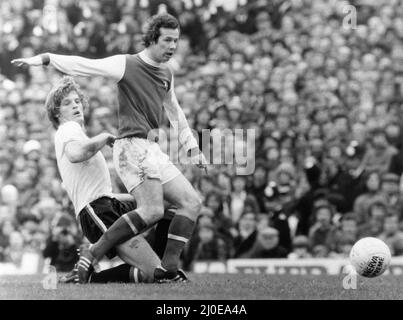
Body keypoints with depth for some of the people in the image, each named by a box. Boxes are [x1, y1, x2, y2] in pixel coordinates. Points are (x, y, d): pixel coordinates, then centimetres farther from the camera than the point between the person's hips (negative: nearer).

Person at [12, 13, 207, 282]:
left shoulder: (167, 74, 18)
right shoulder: (126, 65, -3)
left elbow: (175, 112, 31)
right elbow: (84, 65, -10)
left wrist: (192, 148, 30)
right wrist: (45, 58, -20)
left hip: (152, 149, 9)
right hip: (133, 146, -9)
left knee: (192, 203, 1)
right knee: (152, 211, -25)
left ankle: (168, 267, -3)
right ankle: (93, 255, -20)